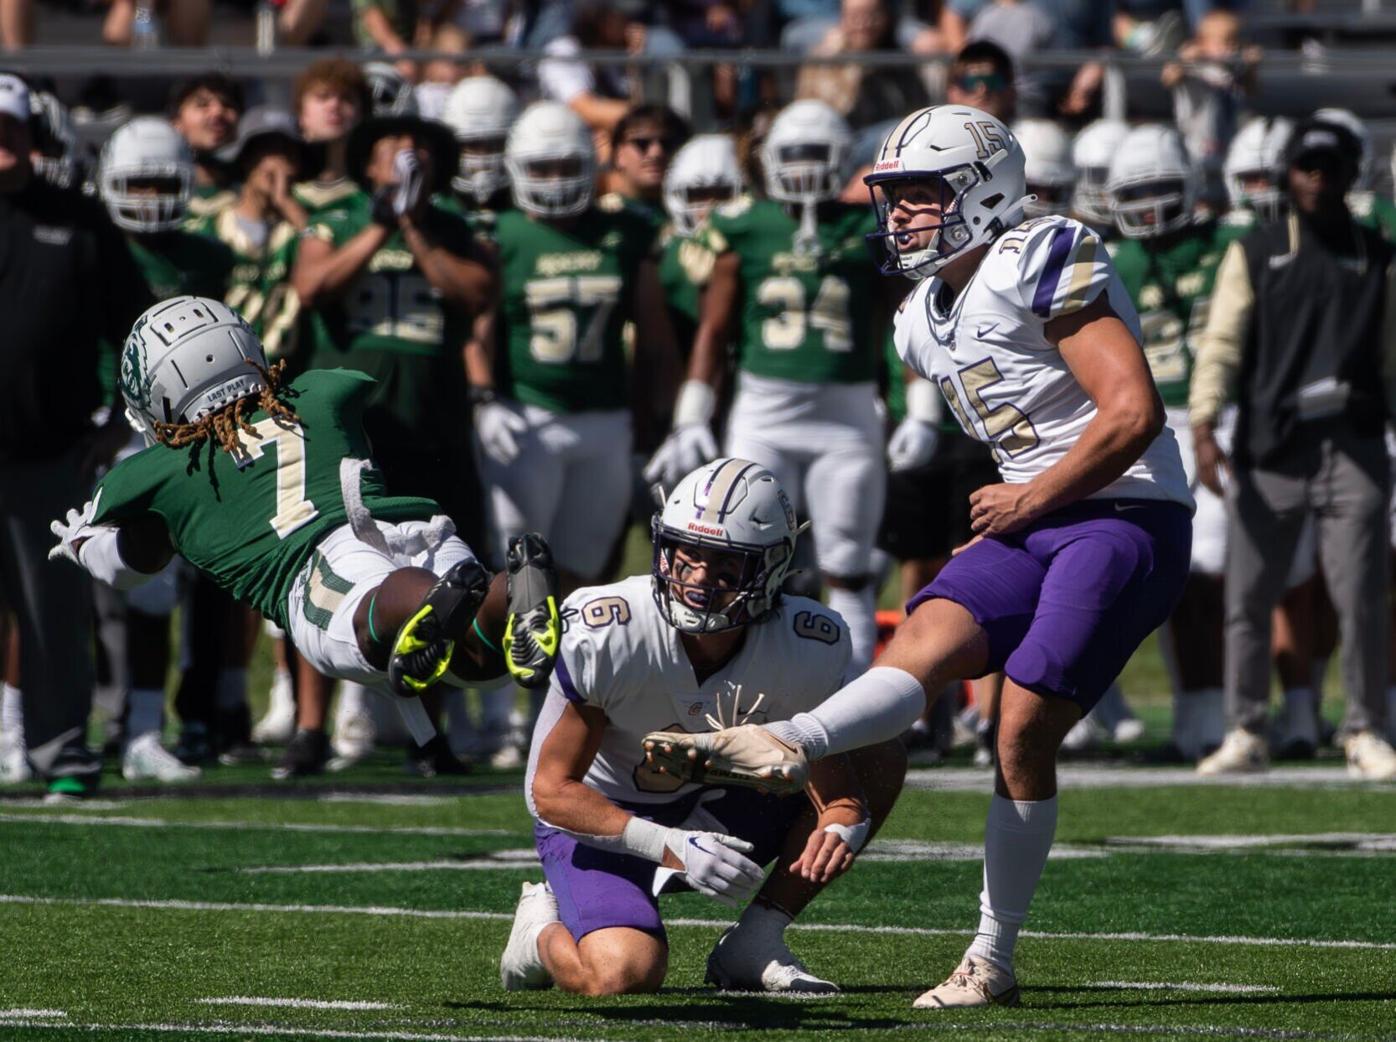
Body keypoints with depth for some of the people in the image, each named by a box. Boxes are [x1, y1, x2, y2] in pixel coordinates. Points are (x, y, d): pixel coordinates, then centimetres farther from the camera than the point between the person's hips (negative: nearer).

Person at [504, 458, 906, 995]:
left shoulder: (809, 649, -21)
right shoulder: (603, 636, -30)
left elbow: (834, 783, -12)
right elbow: (553, 789, -22)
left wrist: (838, 828, -38)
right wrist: (671, 847, -36)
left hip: (712, 801, 4)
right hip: (596, 816, -4)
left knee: (880, 761, -12)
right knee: (623, 975, -31)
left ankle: (752, 946, -5)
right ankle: (545, 929, 8)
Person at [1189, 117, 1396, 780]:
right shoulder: (1254, 255, 8)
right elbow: (1222, 343, 0)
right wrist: (1203, 427, -12)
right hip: (1270, 449, 0)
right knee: (1248, 599, 1)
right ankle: (1245, 732, 11)